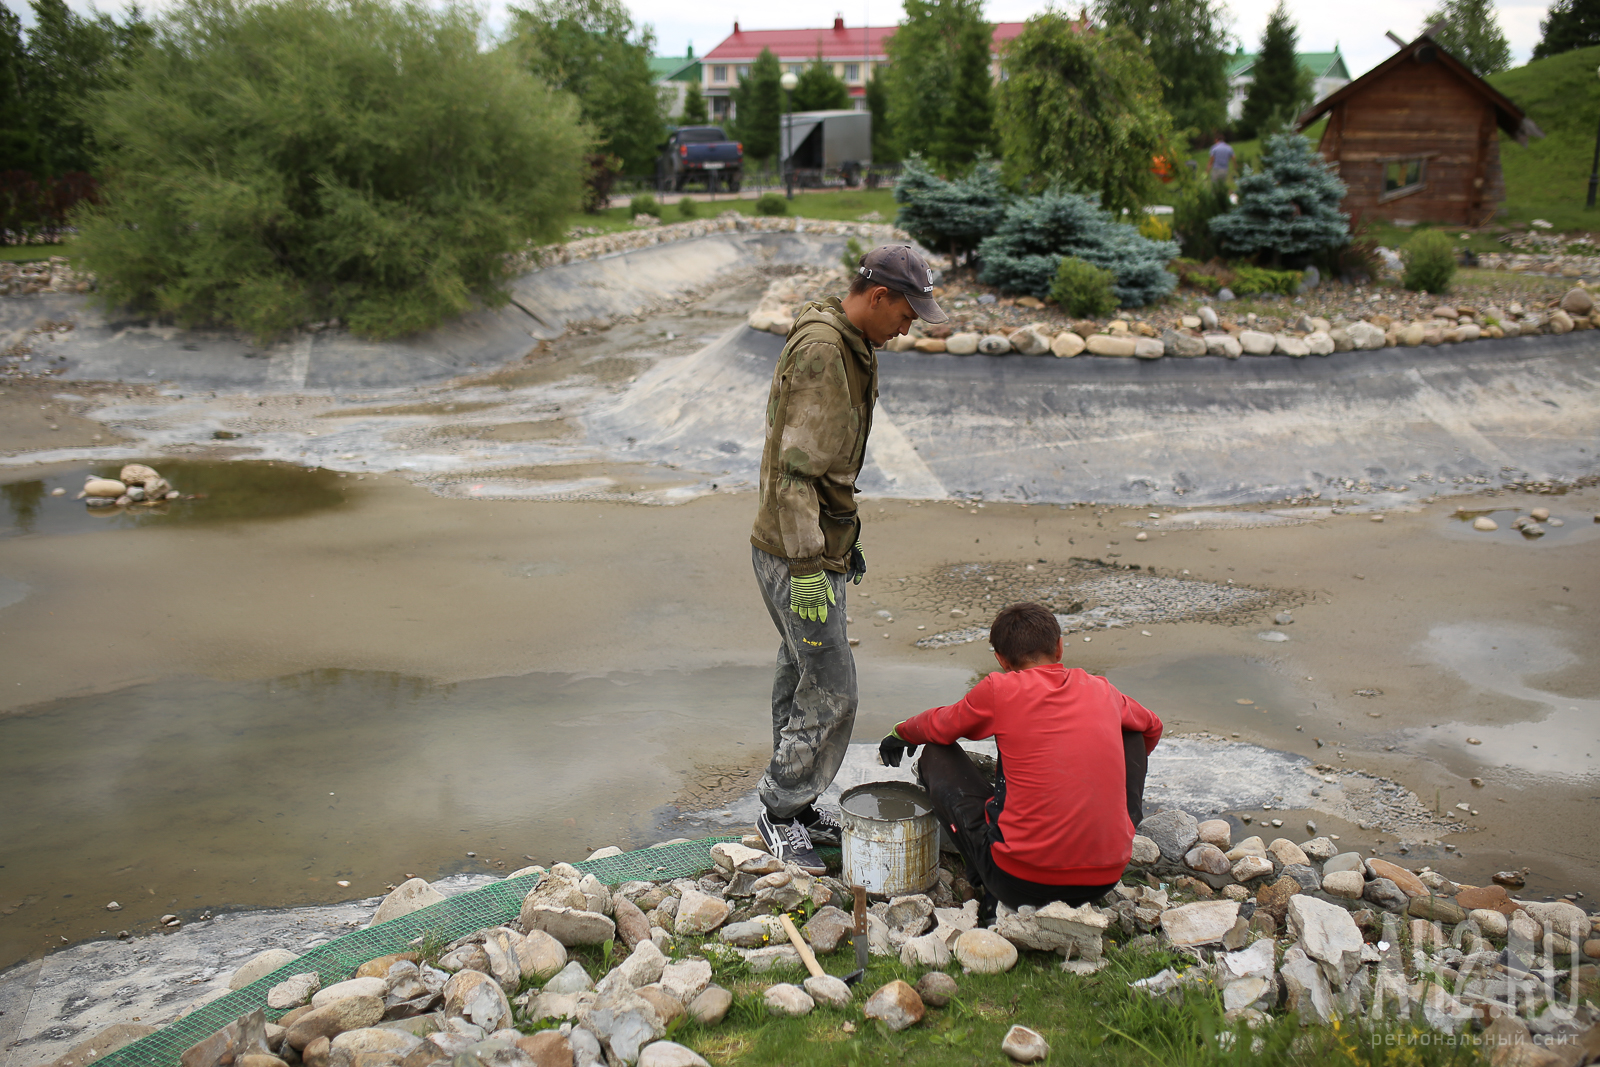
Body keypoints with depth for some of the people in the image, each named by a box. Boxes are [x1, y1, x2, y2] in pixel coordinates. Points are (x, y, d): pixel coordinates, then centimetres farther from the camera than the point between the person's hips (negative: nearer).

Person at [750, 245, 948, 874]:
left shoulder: (850, 346, 12)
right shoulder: (820, 350, -21)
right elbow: (795, 466, -25)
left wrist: (844, 538, 23)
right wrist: (808, 566, -26)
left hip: (820, 543, 10)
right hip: (795, 556, -10)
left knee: (802, 678, 17)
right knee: (831, 691, -4)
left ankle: (794, 807, 30)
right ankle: (781, 813, 11)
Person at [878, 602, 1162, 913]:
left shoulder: (998, 690, -5)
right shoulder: (1100, 690, 7)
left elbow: (938, 728, 13)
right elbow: (1152, 728, 28)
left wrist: (900, 734, 36)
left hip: (1021, 884, -3)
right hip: (1105, 878, 4)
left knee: (936, 756, 13)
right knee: (1130, 734, 24)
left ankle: (991, 883, 13)